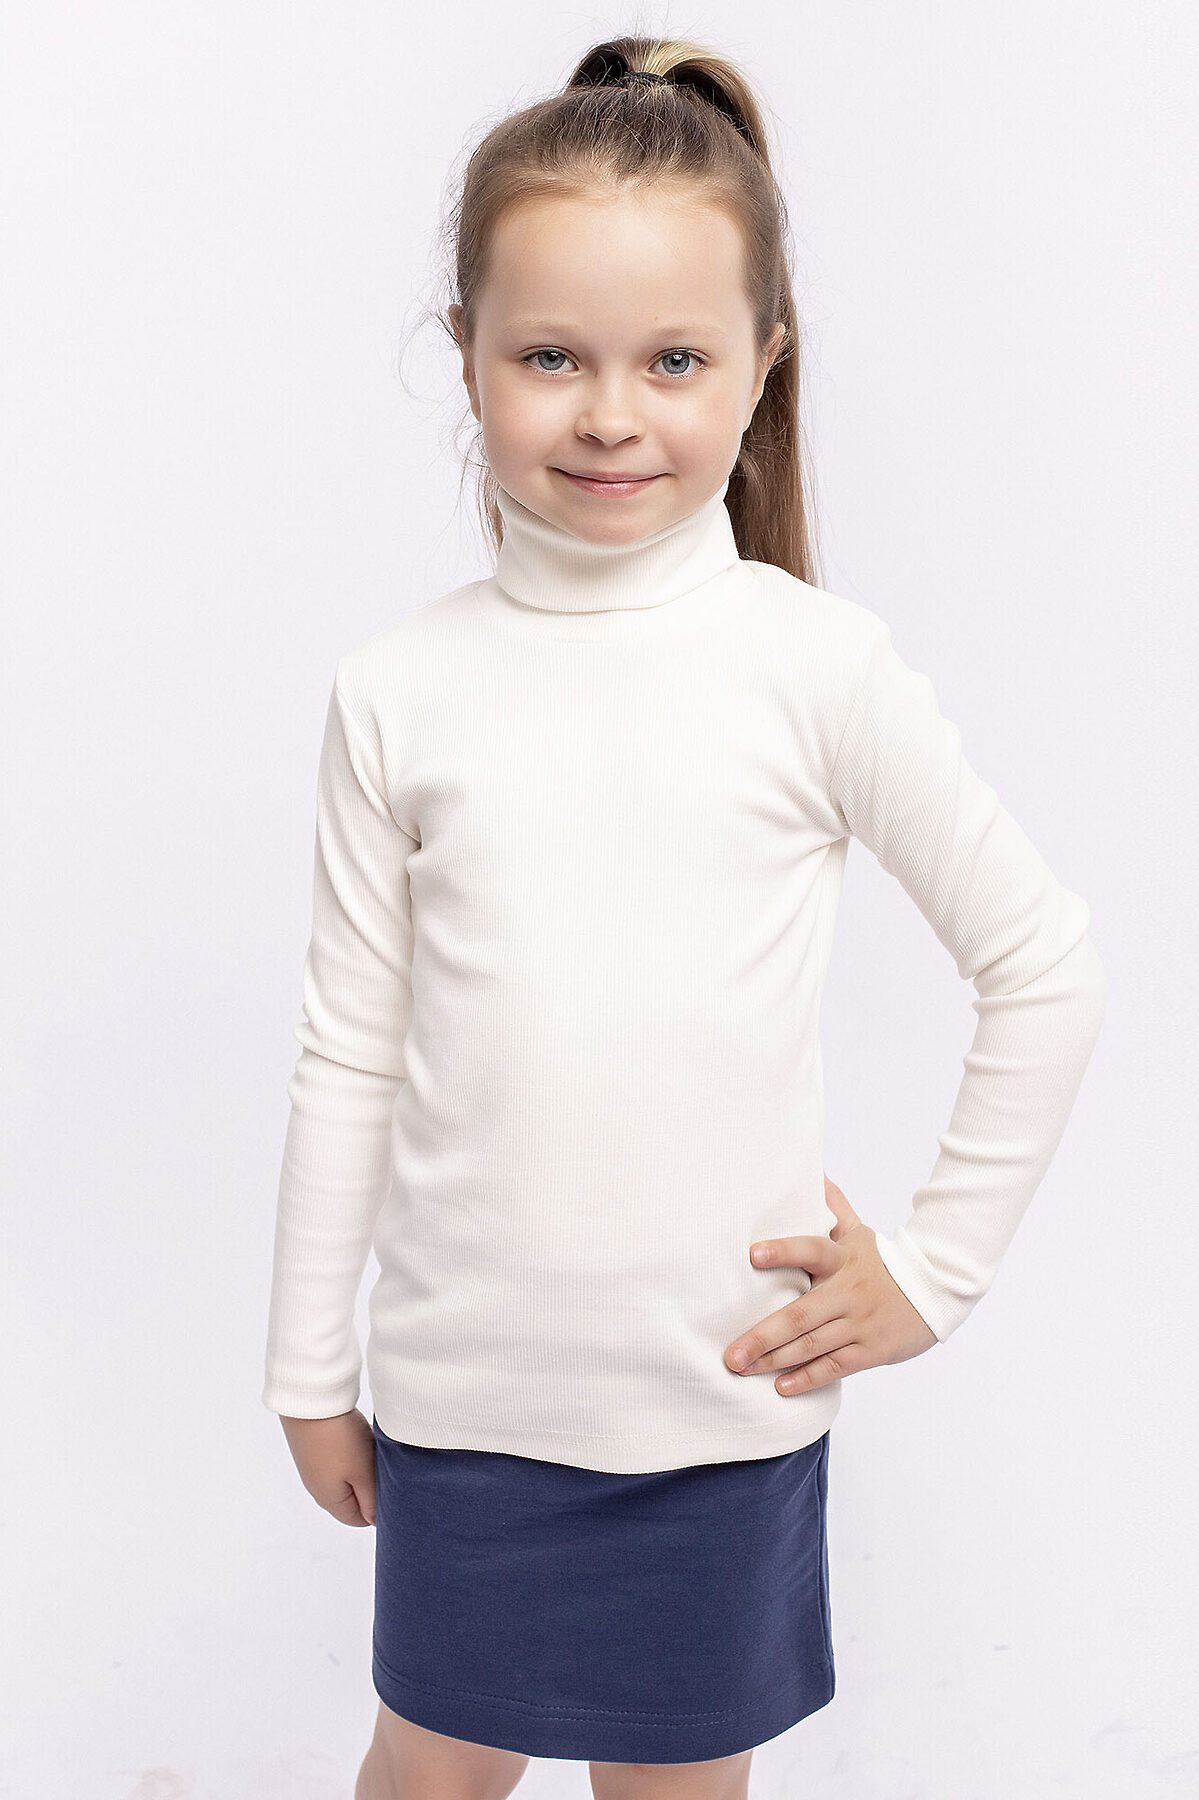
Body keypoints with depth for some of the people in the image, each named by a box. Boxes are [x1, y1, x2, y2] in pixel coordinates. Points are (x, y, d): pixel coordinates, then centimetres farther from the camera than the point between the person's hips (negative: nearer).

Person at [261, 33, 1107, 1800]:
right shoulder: (401, 689, -5)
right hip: (463, 1381, 1)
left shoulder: (817, 667, -10)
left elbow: (1048, 971, -3)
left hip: (725, 1388, -1)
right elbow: (351, 1050, 1)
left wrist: (934, 1268, -3)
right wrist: (311, 1366, 6)